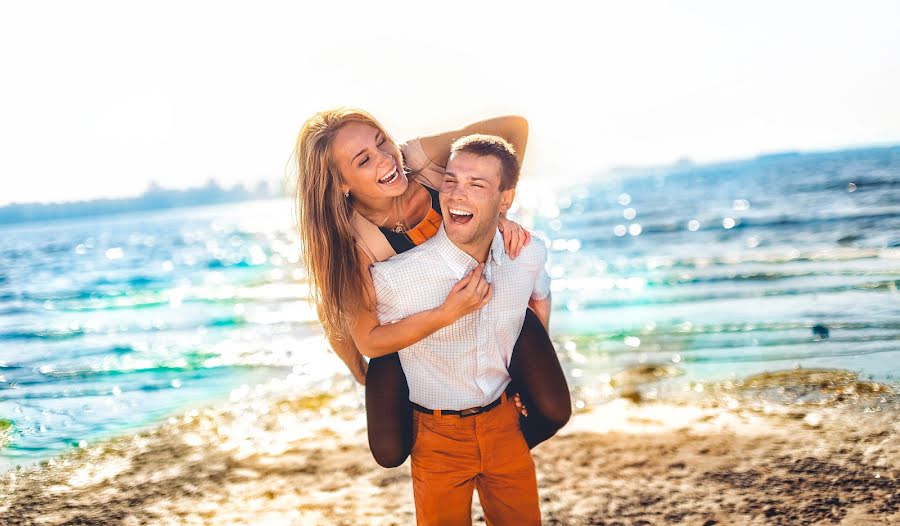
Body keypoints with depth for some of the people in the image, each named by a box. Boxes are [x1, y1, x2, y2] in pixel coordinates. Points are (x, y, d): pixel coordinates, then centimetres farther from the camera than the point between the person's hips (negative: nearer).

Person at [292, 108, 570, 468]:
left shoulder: (422, 157, -34)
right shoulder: (353, 243, -37)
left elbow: (514, 126, -28)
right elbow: (368, 341, -35)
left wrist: (499, 213, -35)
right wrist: (446, 314, -49)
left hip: (494, 301, 2)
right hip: (412, 331, -2)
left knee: (554, 412, -1)